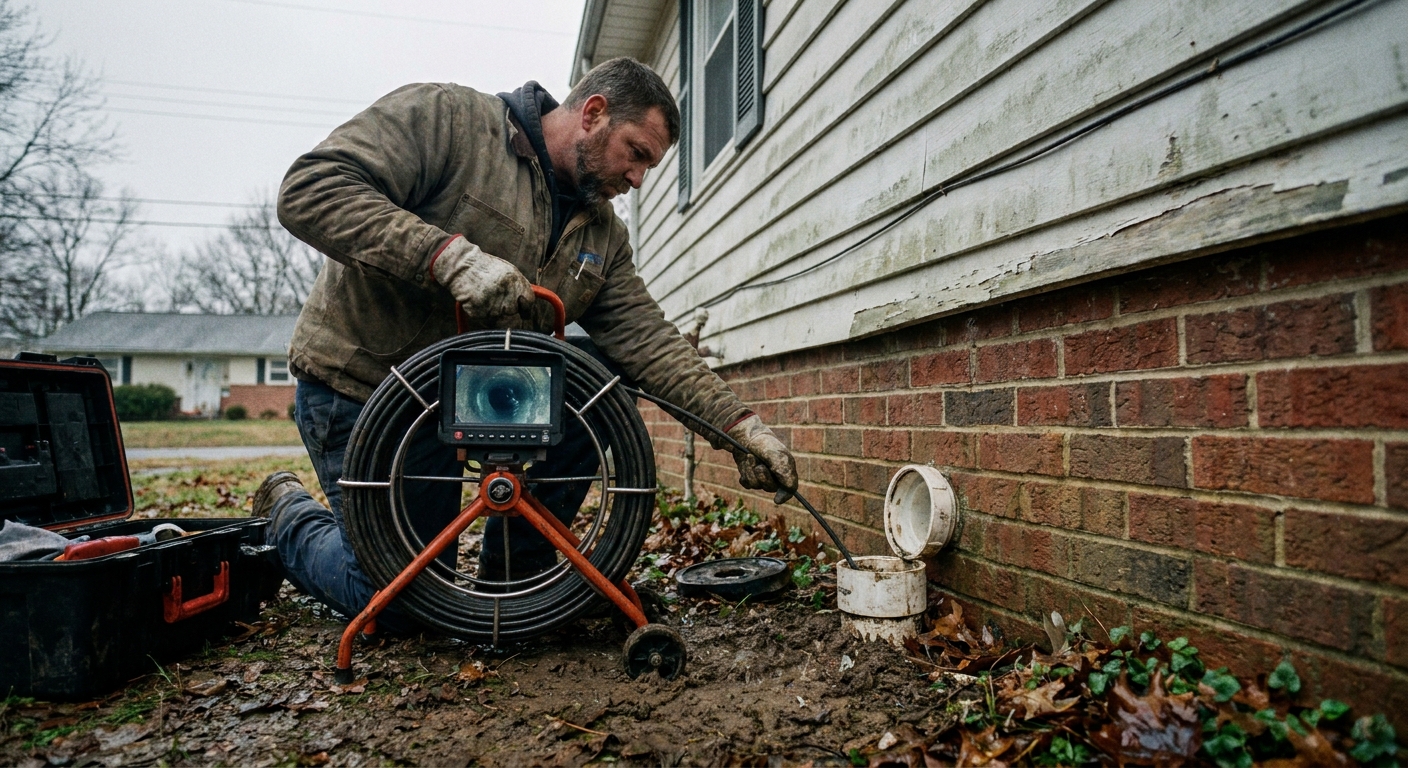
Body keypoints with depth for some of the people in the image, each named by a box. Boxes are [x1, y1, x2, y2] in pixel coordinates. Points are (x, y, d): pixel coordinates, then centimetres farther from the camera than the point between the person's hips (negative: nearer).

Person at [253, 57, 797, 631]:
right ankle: (289, 512, 26)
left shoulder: (602, 236, 3)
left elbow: (647, 339, -6)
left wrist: (738, 425, -18)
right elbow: (308, 190, -24)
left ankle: (520, 569, 0)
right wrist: (452, 256, -36)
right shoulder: (445, 117, -14)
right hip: (365, 388, -6)